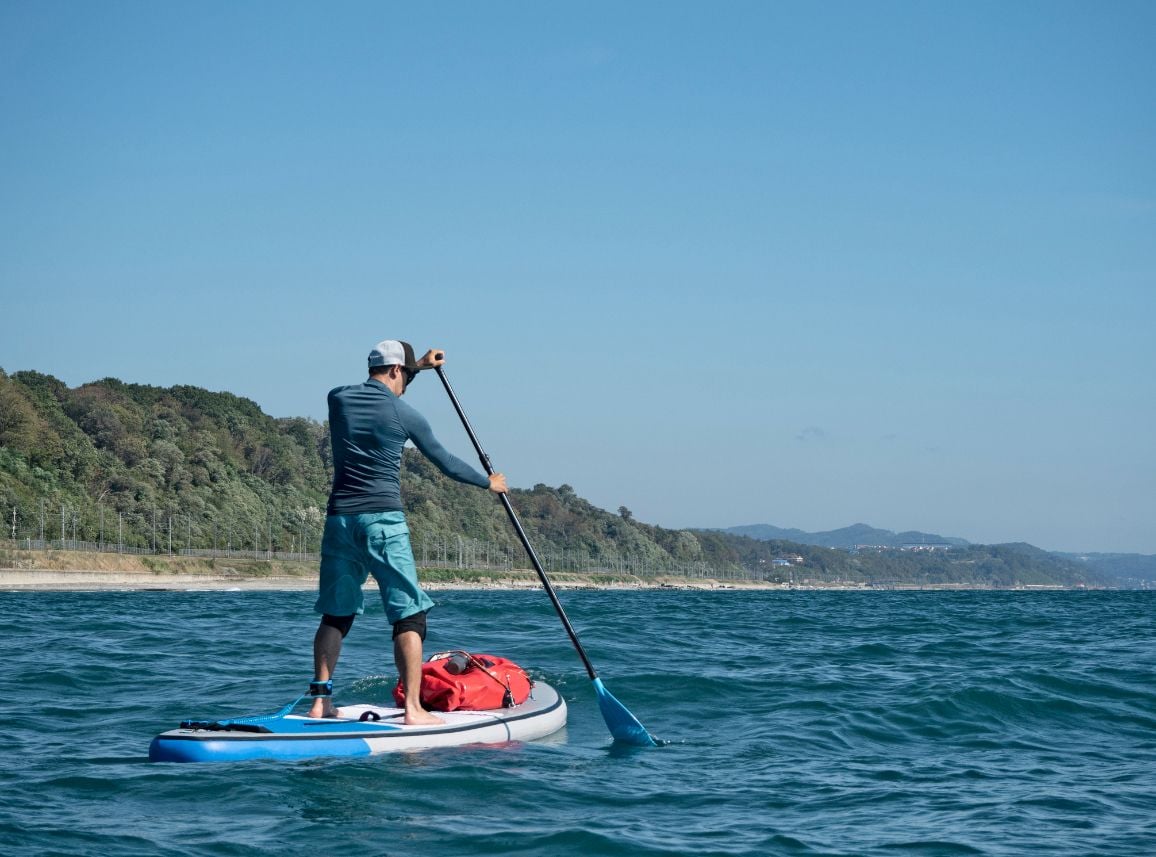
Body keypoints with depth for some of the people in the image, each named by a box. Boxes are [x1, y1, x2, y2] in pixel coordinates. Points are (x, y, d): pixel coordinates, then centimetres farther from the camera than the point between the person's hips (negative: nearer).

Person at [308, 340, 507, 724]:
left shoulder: (338, 399, 9)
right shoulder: (404, 414, -3)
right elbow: (444, 462, 10)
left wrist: (417, 367, 40)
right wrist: (488, 482, 25)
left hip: (339, 517, 5)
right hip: (383, 519, -5)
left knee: (335, 614, 13)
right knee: (409, 616, -2)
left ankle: (320, 701, 9)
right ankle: (413, 709, -9)